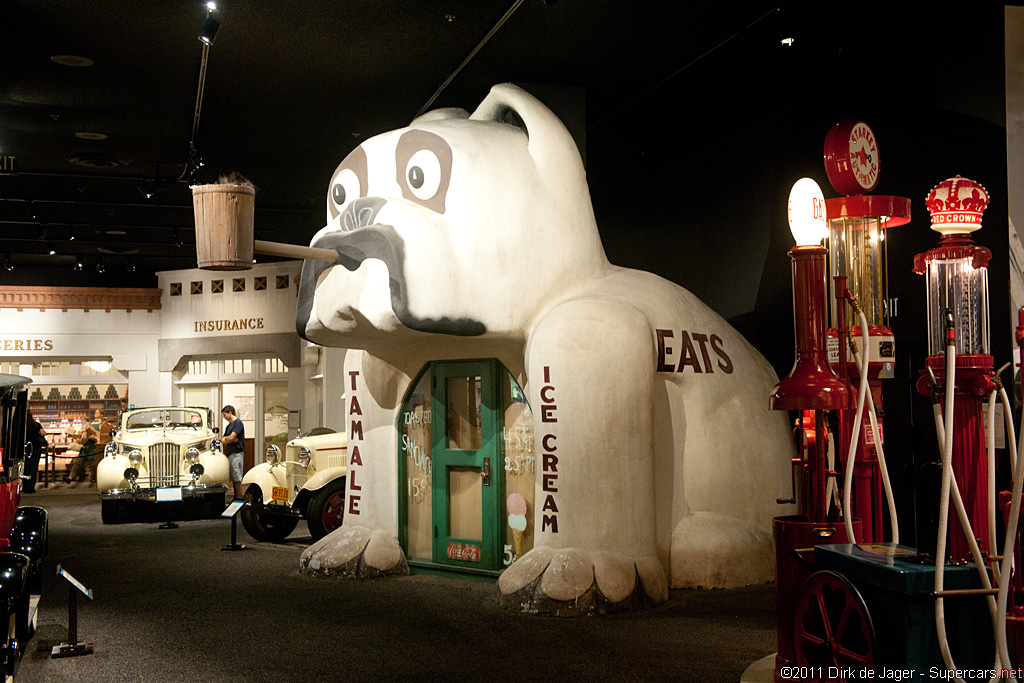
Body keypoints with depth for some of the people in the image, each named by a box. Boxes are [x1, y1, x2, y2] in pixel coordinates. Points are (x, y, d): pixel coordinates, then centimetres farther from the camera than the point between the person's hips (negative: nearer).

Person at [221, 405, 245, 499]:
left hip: (237, 453, -9)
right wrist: (230, 439, -4)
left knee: (237, 478, -9)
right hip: (229, 453, 9)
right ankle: (235, 496, 12)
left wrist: (225, 439, 5)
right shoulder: (228, 426, 21)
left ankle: (239, 497, -7)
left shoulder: (238, 423, -8)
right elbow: (223, 440, 16)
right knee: (233, 478, 9)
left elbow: (231, 438, -16)